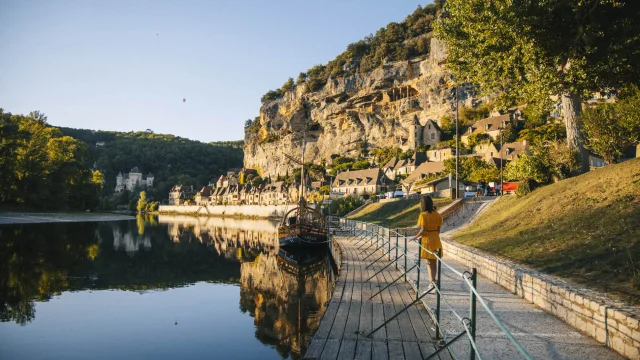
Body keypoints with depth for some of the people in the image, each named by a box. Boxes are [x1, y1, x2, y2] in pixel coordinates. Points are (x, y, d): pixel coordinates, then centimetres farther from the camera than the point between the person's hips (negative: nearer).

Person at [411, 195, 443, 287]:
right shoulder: (437, 215, 3)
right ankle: (434, 280, 27)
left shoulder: (423, 215, -14)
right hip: (436, 240, 6)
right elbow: (439, 229, 5)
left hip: (427, 240, -6)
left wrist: (416, 237, -6)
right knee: (434, 262, 16)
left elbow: (423, 230, -18)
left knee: (429, 262, 0)